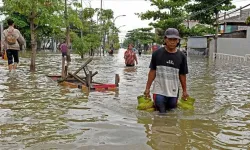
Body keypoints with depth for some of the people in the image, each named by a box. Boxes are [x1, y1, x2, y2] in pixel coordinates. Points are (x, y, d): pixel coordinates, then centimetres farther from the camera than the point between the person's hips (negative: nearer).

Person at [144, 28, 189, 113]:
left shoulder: (181, 56, 0)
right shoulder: (157, 53, -4)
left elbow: (182, 75, 6)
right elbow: (152, 72, 1)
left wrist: (184, 90, 8)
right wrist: (147, 88, 0)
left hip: (173, 92, 2)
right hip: (159, 91, -2)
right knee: (161, 114, -1)